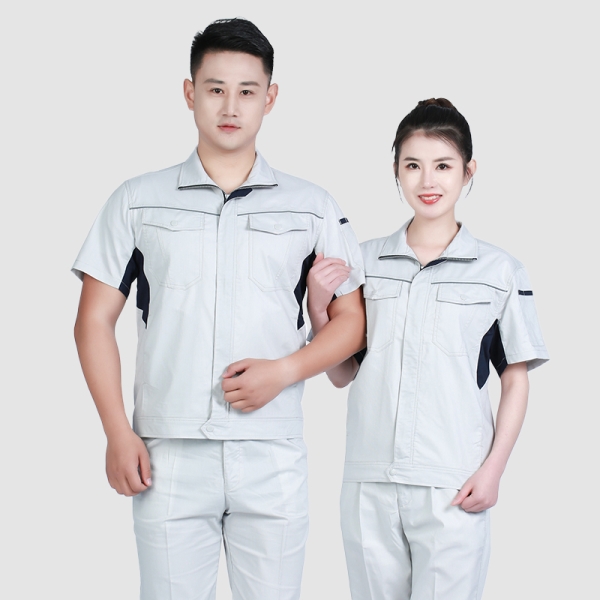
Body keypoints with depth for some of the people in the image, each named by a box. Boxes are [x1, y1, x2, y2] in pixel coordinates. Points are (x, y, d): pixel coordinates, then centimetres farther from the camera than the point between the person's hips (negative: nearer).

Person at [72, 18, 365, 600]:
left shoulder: (311, 208, 8)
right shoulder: (138, 201, 7)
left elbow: (351, 320, 9)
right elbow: (95, 321, 6)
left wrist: (284, 370, -9)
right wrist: (117, 433, -4)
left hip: (272, 458, 1)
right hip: (168, 455, 0)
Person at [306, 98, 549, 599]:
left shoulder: (499, 271, 0)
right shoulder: (364, 262, 7)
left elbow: (516, 379, 4)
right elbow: (342, 375, 11)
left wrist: (493, 469, -5)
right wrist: (318, 307, -4)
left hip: (454, 488, -2)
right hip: (370, 484, 3)